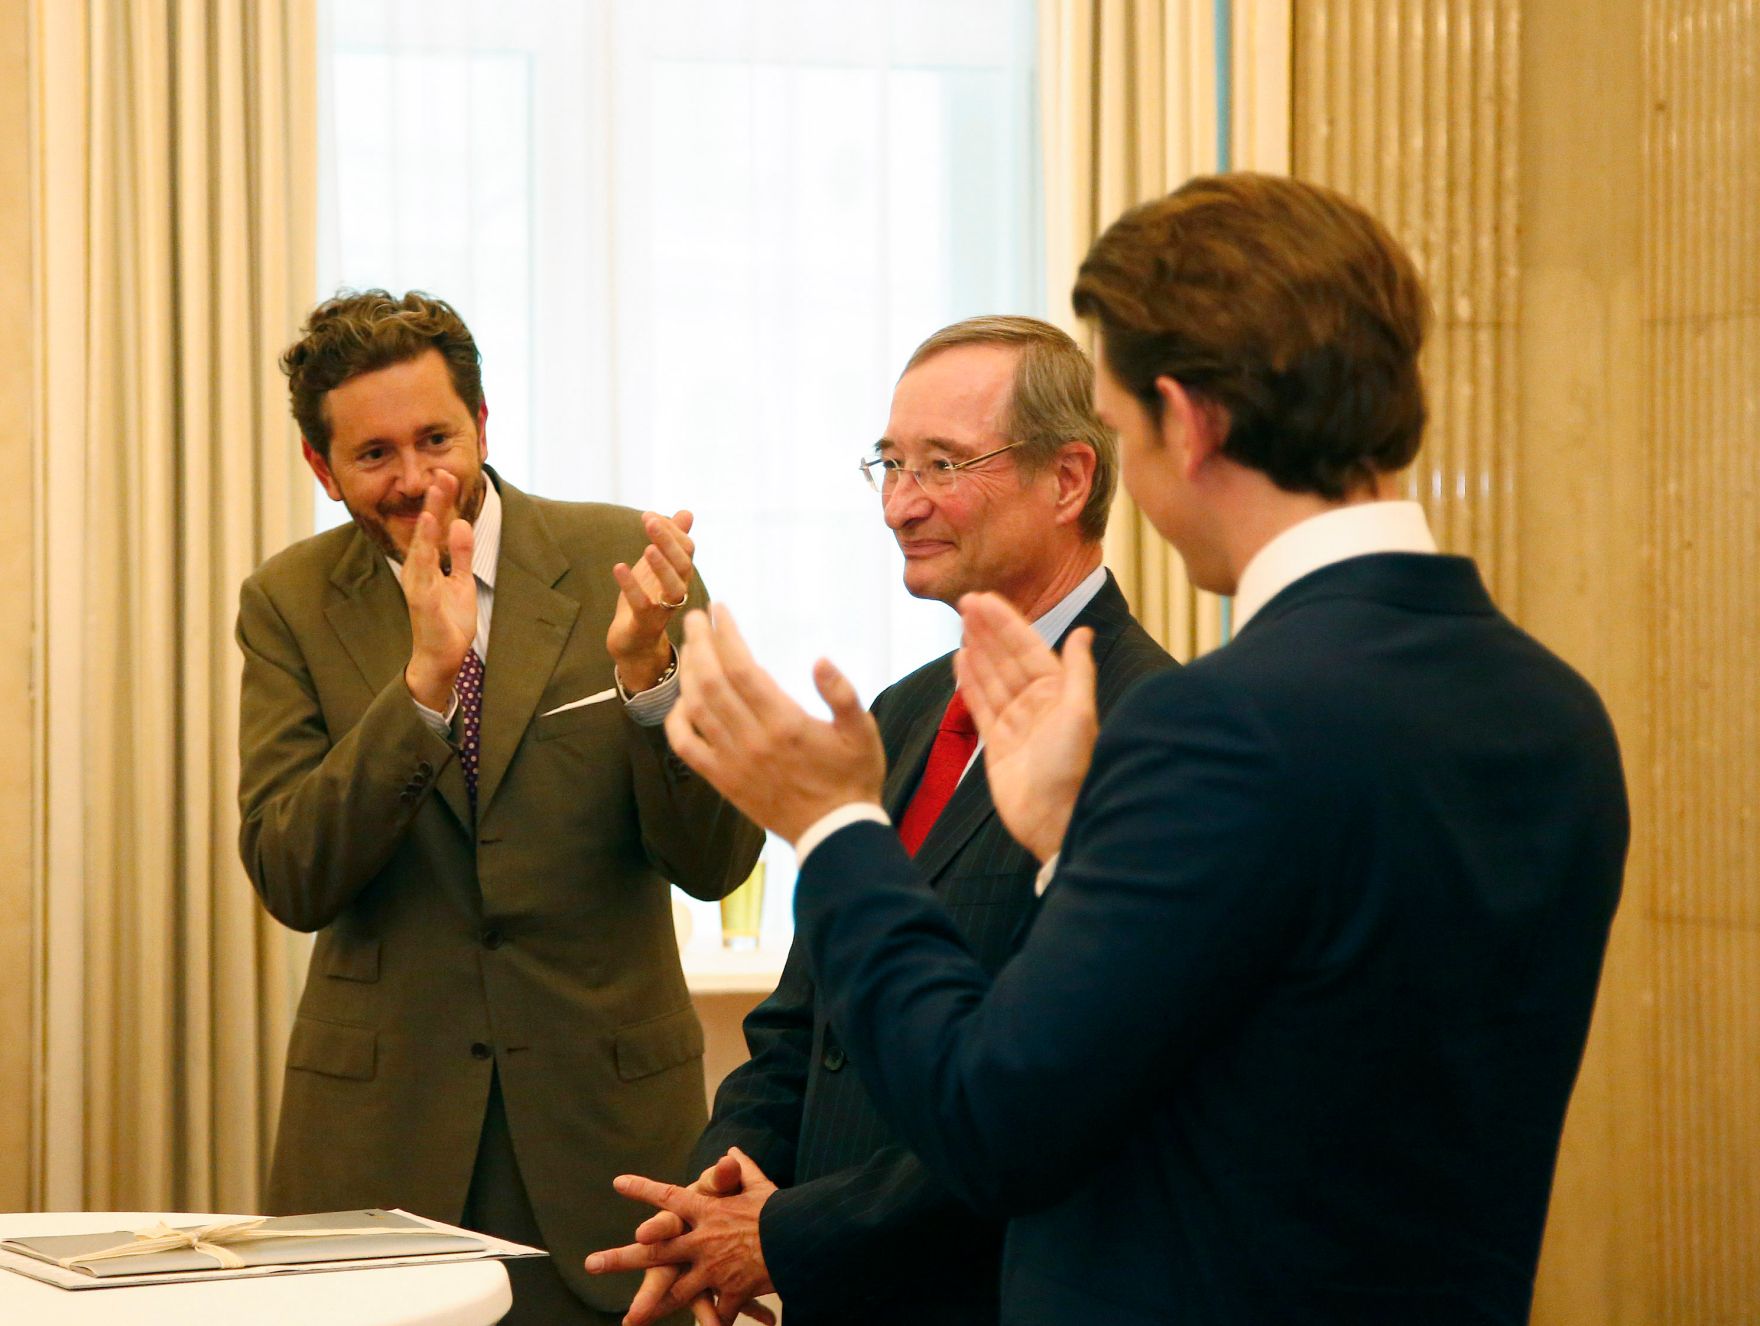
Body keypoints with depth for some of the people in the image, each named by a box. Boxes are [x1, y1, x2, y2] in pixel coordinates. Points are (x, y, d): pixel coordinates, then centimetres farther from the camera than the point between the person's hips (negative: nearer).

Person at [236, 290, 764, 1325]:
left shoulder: (619, 561, -3)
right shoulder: (293, 603, 1)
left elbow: (717, 861, -6)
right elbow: (292, 880, -10)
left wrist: (644, 666, -23)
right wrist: (425, 677, -21)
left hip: (604, 1100, 0)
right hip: (383, 1116, 1)